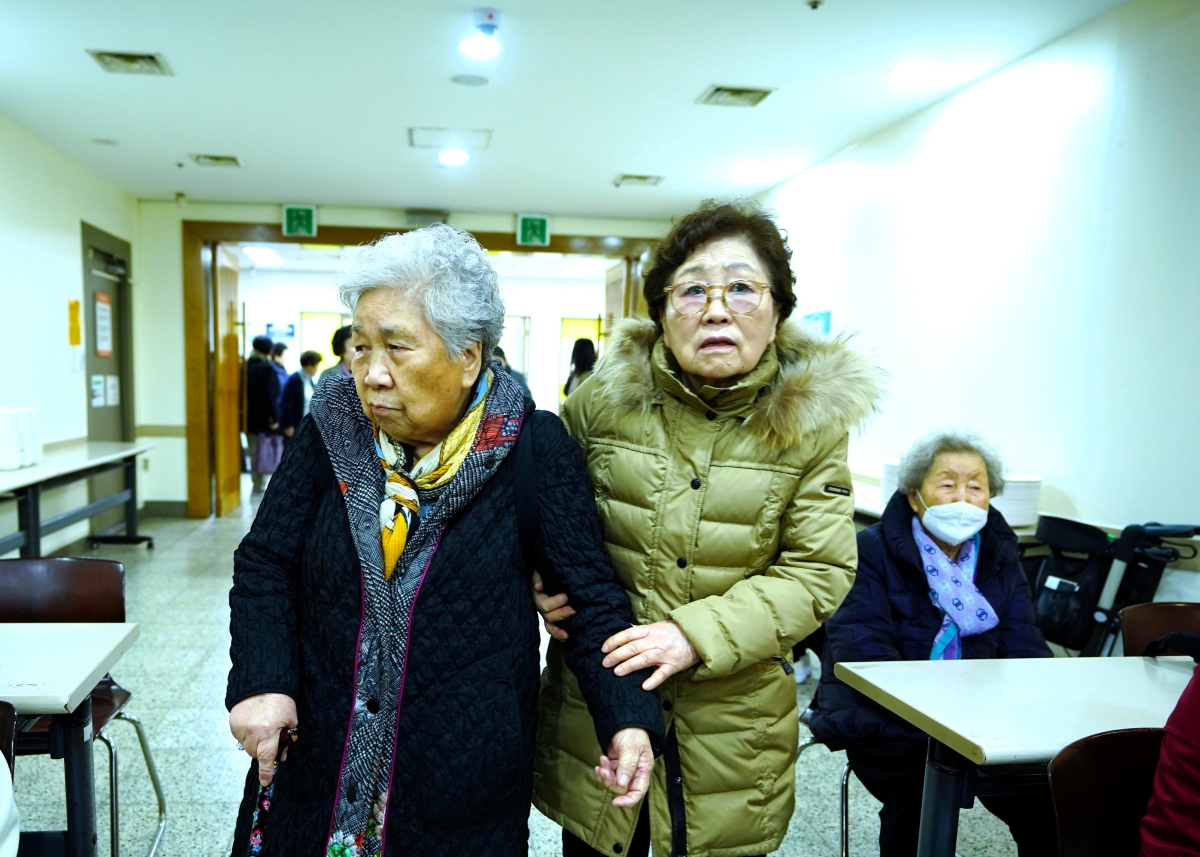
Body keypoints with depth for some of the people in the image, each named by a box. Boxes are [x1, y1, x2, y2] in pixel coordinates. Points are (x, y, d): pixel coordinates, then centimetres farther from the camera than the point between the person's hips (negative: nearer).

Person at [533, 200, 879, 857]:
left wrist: (698, 634, -20)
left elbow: (819, 569, -9)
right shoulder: (600, 399, -6)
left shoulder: (812, 419, -7)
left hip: (730, 725, 0)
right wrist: (544, 586, -11)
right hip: (594, 703, 1)